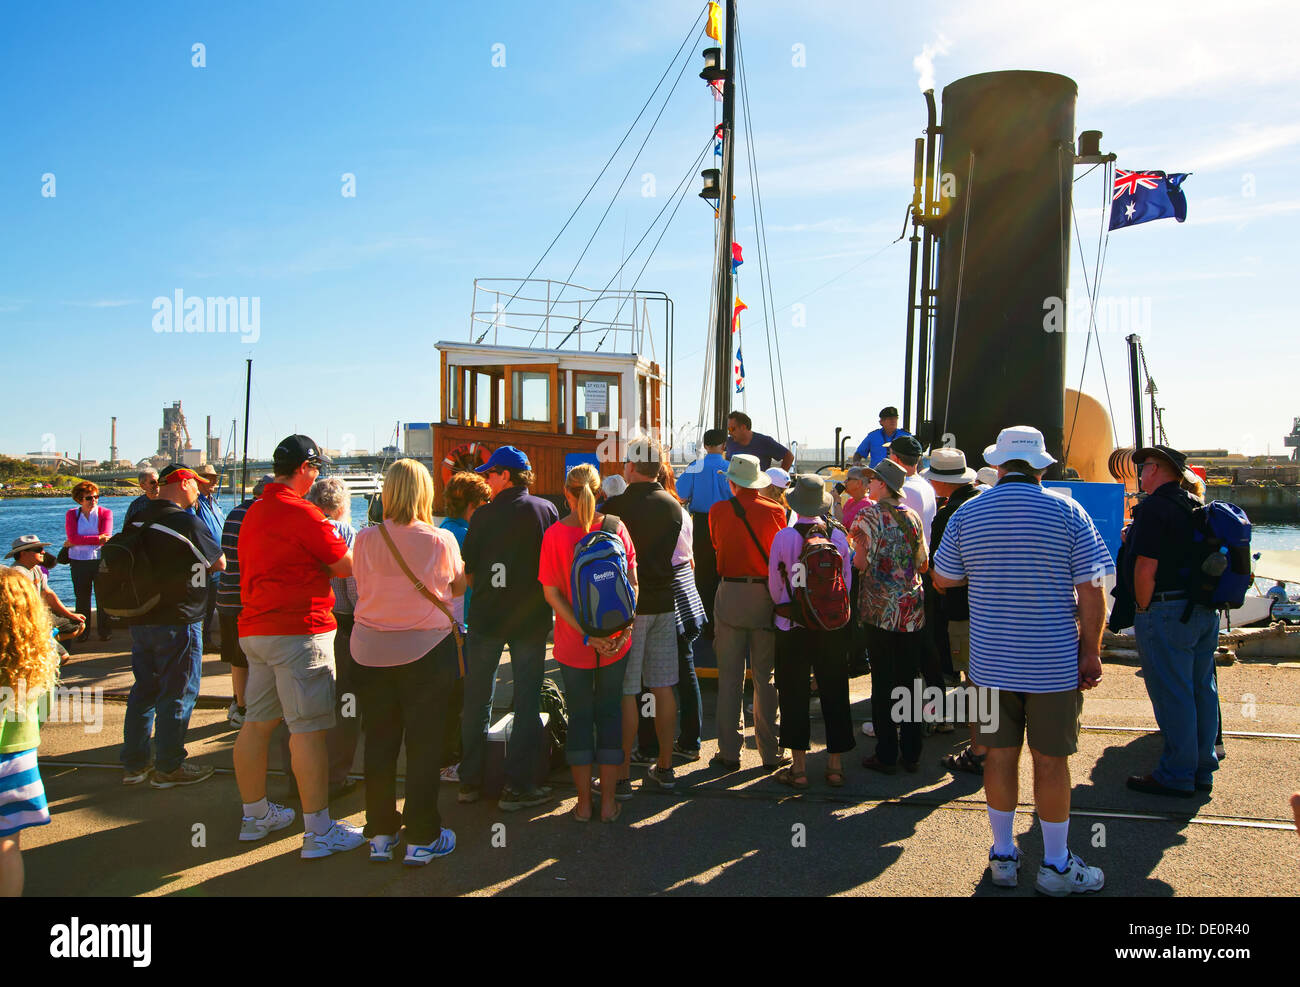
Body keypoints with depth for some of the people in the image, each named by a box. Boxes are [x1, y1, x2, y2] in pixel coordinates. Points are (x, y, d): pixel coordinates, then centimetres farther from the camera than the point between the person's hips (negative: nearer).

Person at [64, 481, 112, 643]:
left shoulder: (105, 513, 1)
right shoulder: (72, 514, 5)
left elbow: (106, 537, -12)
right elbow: (73, 538, -10)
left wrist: (78, 542, -13)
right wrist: (97, 539, -19)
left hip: (100, 560, -1)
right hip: (78, 562, 1)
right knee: (82, 598, 7)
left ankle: (105, 631, 11)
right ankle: (82, 632, 16)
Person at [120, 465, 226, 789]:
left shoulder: (137, 520, 7)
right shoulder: (186, 522, -16)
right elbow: (220, 563, -6)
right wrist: (201, 560, 14)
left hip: (139, 620, 8)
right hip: (177, 621, -7)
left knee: (144, 690, 16)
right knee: (178, 694, 3)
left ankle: (134, 764, 23)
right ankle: (168, 768, 9)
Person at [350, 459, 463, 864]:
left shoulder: (366, 539, -7)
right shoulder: (441, 540, -12)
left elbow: (361, 589, 6)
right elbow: (458, 587, 4)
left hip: (371, 651, 2)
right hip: (427, 649, -2)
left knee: (379, 740, 12)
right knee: (424, 743, 6)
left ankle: (380, 833, 22)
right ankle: (421, 838, 13)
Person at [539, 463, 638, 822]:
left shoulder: (555, 534, -11)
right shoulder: (615, 527, -6)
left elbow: (552, 593, -12)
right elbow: (631, 581, -7)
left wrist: (585, 633, -13)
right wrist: (624, 626, -8)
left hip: (572, 644, -1)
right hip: (616, 641, 1)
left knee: (579, 716, 12)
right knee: (609, 714, 13)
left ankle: (584, 803, 19)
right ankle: (609, 802, 19)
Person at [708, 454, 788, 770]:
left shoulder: (718, 511, -4)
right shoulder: (775, 512, -5)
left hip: (730, 597, 0)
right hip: (766, 596, 1)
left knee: (729, 678, 6)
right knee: (766, 678, 8)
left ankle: (729, 751, 10)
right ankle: (770, 751, 14)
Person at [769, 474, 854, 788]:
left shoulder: (784, 537, -12)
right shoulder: (837, 536, -4)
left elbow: (774, 585, -4)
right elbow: (847, 583, 3)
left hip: (793, 628, -2)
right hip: (833, 626, 2)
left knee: (794, 694, 8)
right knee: (834, 693, 11)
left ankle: (799, 768, 12)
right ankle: (835, 765, 18)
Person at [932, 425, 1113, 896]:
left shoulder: (967, 514, -1)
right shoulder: (1067, 513, -7)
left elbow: (942, 579, 9)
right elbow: (1091, 591, -9)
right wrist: (1091, 652, 0)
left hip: (991, 662, 2)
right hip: (1053, 662, -2)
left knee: (1000, 754, 12)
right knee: (1051, 761, 7)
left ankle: (1003, 857, 24)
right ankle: (1056, 866, 20)